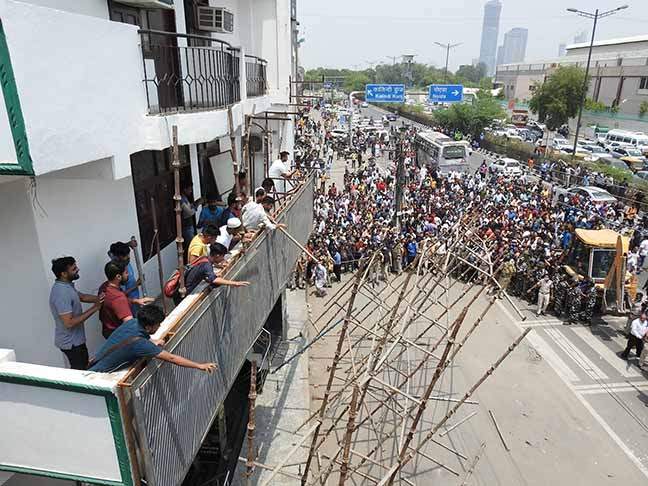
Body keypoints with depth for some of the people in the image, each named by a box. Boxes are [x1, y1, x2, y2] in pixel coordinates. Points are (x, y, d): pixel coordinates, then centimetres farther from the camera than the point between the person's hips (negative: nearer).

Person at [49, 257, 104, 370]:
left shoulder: (66, 285, 1)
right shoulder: (62, 293, -30)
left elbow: (82, 296, 17)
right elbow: (69, 323, -32)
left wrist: (99, 298, -2)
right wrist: (94, 308, -27)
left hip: (75, 339, 9)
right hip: (71, 342, -9)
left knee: (82, 367, 25)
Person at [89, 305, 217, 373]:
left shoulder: (133, 322, -12)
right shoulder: (139, 343, -34)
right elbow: (172, 358, -31)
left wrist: (151, 343, -5)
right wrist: (200, 366, -25)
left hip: (98, 364, 8)